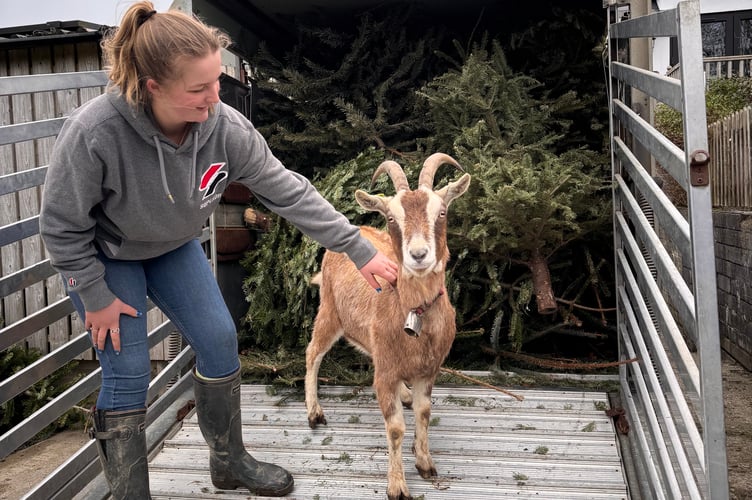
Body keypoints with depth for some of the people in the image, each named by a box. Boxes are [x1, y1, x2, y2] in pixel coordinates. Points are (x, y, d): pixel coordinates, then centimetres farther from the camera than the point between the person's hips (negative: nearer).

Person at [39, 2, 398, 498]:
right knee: (128, 375, -6)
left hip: (174, 246, 4)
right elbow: (64, 226, -22)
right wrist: (96, 297, -13)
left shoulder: (227, 127, -27)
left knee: (220, 340, 3)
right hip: (105, 254, -4)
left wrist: (360, 250, -16)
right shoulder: (93, 133, -37)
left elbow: (289, 192, -19)